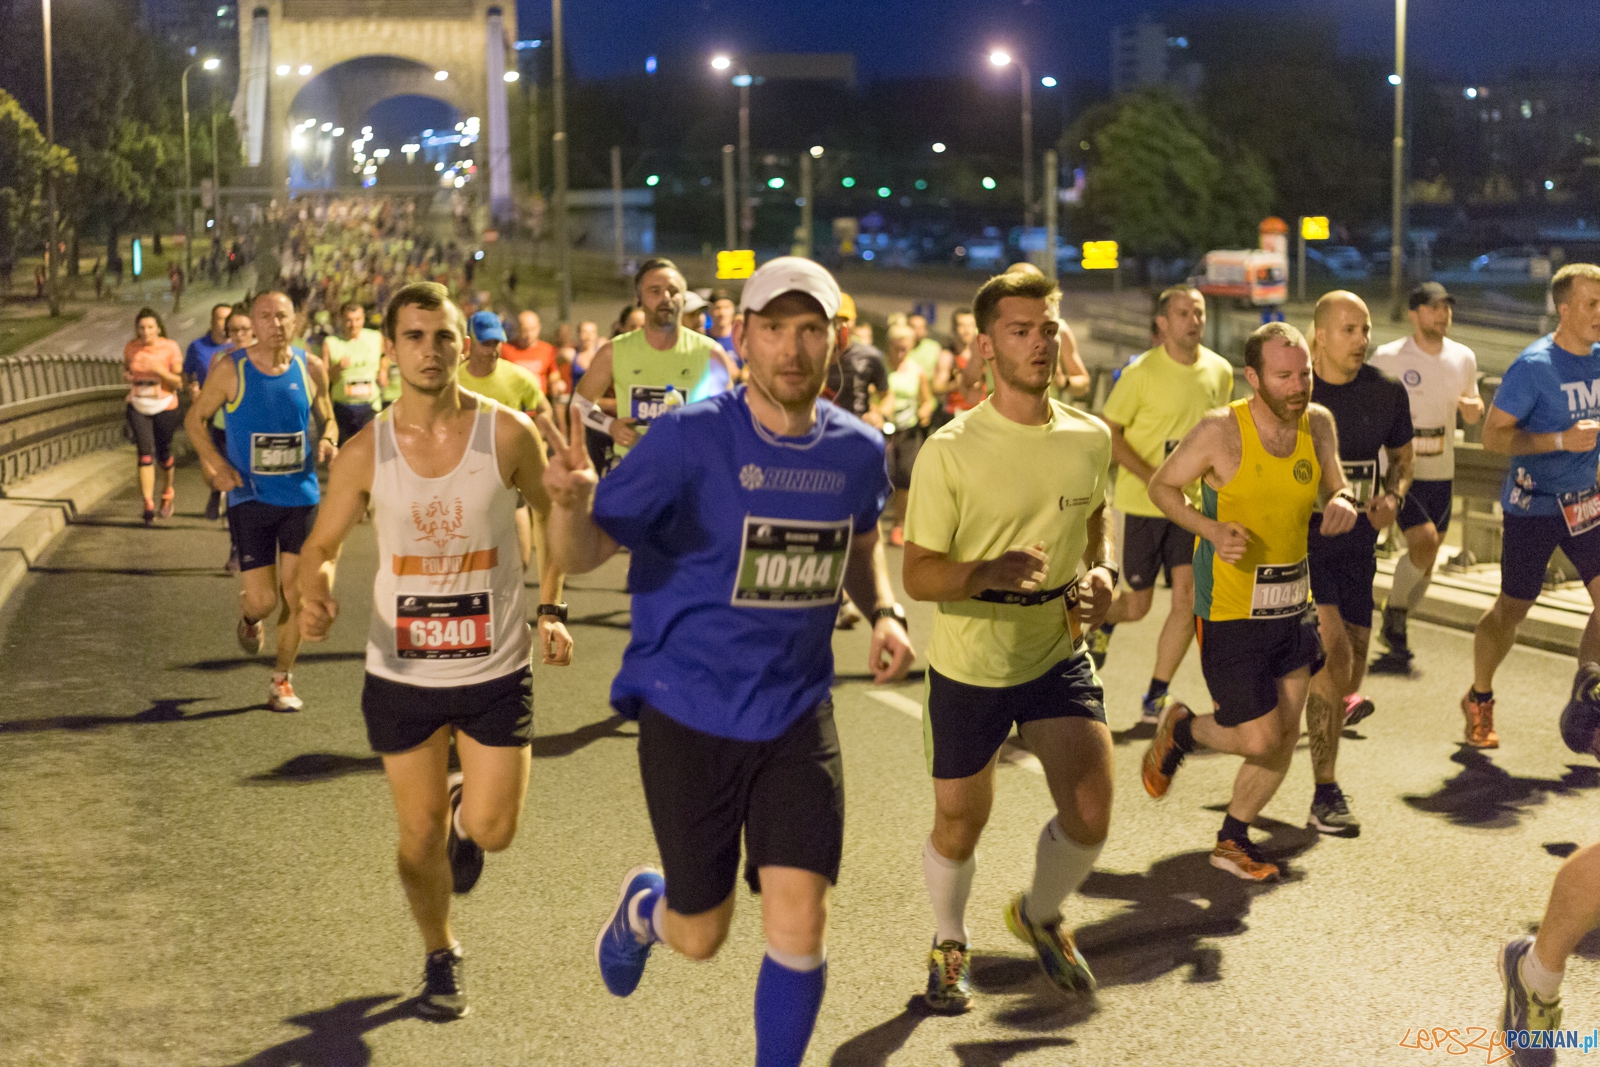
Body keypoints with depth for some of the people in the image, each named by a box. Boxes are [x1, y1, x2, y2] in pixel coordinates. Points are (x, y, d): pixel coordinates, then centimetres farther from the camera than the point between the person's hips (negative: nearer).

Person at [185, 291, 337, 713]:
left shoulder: (310, 369, 2)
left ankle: (283, 681, 20)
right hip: (250, 498, -2)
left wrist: (328, 441, -8)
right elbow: (195, 419, 4)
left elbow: (328, 418, 16)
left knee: (295, 594, 2)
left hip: (301, 496, 2)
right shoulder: (229, 370, -6)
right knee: (262, 600, -7)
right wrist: (216, 463, -12)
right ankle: (249, 617, 32)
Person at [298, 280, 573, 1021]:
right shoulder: (365, 453, -7)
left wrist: (552, 611, -1)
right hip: (401, 674, 1)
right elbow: (321, 549, 1)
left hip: (497, 670, -1)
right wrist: (315, 595, -22)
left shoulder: (507, 434, -10)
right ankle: (440, 956, 35)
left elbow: (556, 514, 7)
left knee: (491, 832, -5)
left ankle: (464, 816, 34)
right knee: (420, 836, 9)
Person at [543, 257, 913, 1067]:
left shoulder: (857, 450, -1)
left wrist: (884, 613, 1)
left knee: (799, 923, -7)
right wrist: (569, 500, -37)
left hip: (798, 718, 3)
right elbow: (581, 555, -15)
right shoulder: (692, 438, -15)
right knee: (701, 936, 10)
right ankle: (643, 907, 48)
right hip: (689, 717, -3)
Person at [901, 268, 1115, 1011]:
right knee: (959, 825, 10)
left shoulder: (1090, 439, -3)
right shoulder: (950, 450, -16)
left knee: (1090, 812, -7)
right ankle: (950, 944, 40)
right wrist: (989, 572, -32)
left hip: (1058, 652, 3)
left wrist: (1103, 573, -3)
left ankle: (1039, 915, 26)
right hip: (968, 664, -3)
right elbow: (918, 574, -13)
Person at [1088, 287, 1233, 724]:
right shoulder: (1141, 372, -11)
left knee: (1187, 597, -8)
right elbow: (1108, 433, -9)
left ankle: (1156, 697, 4)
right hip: (1143, 503, -3)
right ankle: (1102, 620, 43)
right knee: (1138, 603, 5)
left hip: (1193, 503, 3)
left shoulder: (1220, 371, 2)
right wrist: (1155, 479, -17)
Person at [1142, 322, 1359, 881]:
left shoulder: (1317, 423, -1)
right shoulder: (1222, 431, -17)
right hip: (1230, 609, -6)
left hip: (1292, 603, 6)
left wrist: (1342, 503, -11)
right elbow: (1162, 485, -5)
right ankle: (1180, 730, 26)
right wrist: (1211, 529, -22)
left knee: (1285, 736, 9)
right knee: (1258, 739, -6)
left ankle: (1232, 841, 28)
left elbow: (1336, 487, 13)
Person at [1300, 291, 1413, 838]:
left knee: (1351, 666, 9)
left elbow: (1401, 455, 17)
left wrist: (1393, 496, -2)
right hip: (1300, 541, -4)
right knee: (1334, 652, -19)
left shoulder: (1386, 392, 1)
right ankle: (1325, 796, -13)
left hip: (1357, 542, 5)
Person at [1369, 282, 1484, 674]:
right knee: (1423, 544, -20)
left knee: (1426, 560, 8)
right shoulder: (1387, 358, -10)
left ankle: (1394, 633, 26)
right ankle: (1394, 611, 5)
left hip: (1442, 473, 5)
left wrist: (1474, 409, -7)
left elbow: (1474, 412, 16)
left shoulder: (1464, 358, 5)